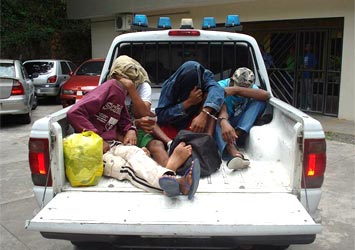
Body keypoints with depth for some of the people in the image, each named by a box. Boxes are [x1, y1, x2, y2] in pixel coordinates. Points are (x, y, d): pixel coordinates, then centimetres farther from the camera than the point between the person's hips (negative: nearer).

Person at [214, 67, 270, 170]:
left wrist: (236, 90, -39)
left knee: (260, 101, -19)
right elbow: (221, 107, -36)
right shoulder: (222, 86, -17)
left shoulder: (251, 88, -8)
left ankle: (234, 137, -33)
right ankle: (233, 152, -61)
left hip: (242, 127, 2)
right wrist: (224, 122, -59)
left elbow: (266, 95, -31)